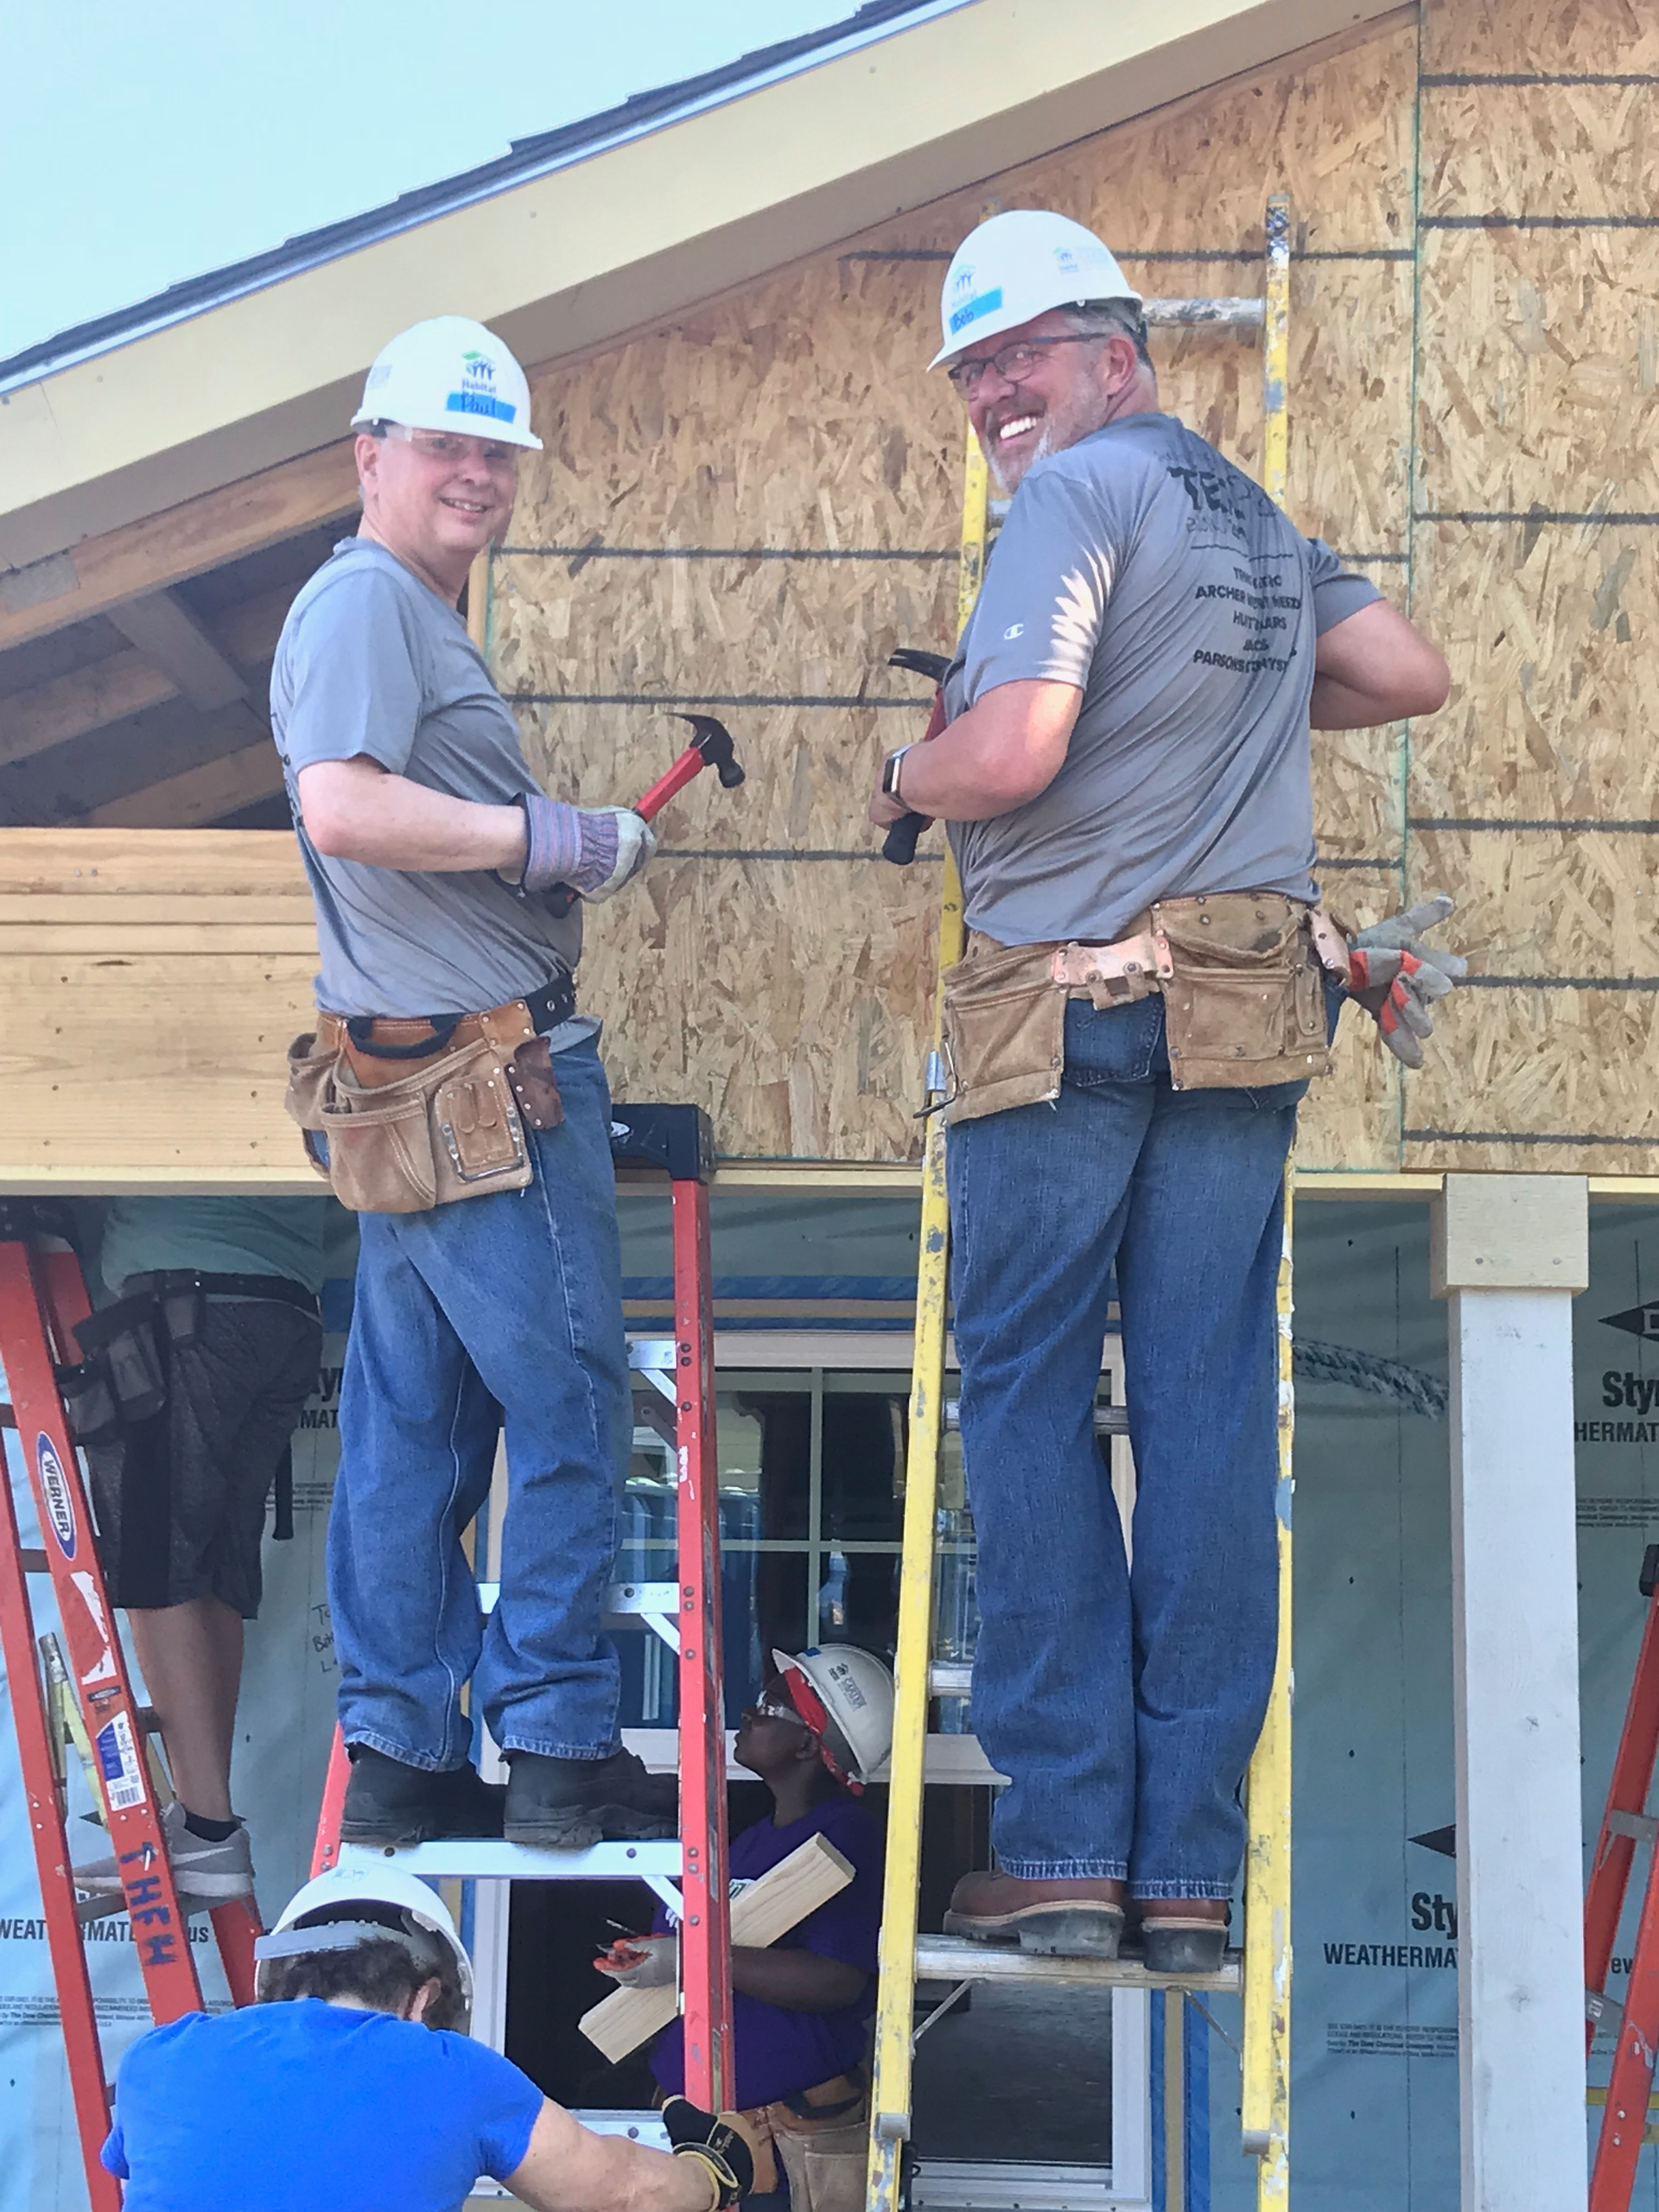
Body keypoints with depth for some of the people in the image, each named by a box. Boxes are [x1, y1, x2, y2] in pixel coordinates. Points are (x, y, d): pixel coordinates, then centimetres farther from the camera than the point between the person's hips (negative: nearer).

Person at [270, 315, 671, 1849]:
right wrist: (551, 835, -19)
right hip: (486, 1075, -10)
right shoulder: (366, 599, -11)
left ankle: (400, 1754, 16)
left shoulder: (416, 615, 21)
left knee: (410, 1421, 10)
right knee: (567, 1402, -3)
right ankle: (560, 1749, 3)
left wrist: (561, 856, 14)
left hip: (417, 1083, 10)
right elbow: (342, 807, -25)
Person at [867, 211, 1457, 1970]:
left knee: (1025, 1400, 2)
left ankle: (1066, 1844, 0)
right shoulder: (1258, 521, 18)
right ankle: (1187, 1867, 5)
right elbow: (1412, 676, 16)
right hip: (1249, 1016, 6)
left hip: (1067, 1002, -6)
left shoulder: (1084, 492, -6)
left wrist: (897, 780, 3)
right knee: (1208, 1411, 4)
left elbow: (1008, 760, -18)